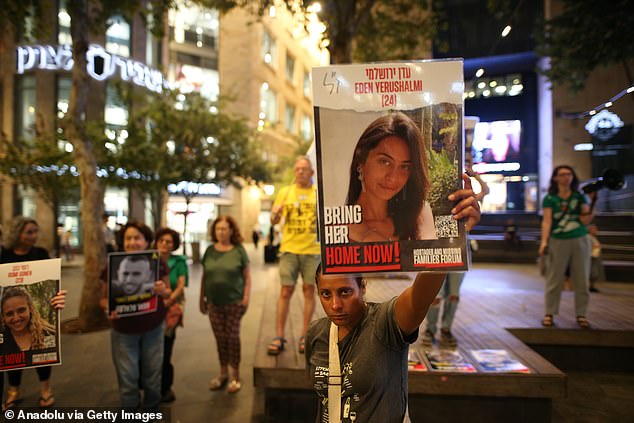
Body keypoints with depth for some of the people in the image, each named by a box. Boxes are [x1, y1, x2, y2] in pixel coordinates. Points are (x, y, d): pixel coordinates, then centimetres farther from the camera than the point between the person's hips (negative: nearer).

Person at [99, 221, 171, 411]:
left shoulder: (158, 262, -8)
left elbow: (168, 293, 2)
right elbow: (104, 298, -2)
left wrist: (162, 291, -20)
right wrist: (108, 307, -23)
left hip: (153, 327, 1)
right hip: (124, 330, -1)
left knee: (152, 374, 13)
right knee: (127, 377, 8)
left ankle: (152, 411, 36)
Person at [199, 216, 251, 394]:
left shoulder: (239, 250, -5)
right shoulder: (210, 250, 4)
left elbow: (247, 276, -2)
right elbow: (204, 276, 10)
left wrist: (246, 297, -9)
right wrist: (202, 298, 9)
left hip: (234, 302, -3)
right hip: (214, 302, 3)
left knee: (233, 337, 5)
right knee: (220, 338, 11)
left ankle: (235, 376, 18)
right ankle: (223, 373, 27)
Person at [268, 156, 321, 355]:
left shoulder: (319, 193, 7)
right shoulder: (285, 192, 9)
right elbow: (273, 221, 11)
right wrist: (275, 213, -11)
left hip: (312, 249, 0)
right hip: (289, 249, 0)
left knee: (309, 290, 4)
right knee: (286, 291, -1)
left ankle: (304, 336, 15)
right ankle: (279, 337, 6)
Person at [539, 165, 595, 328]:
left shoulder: (580, 197, 7)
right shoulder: (550, 199, 1)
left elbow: (586, 220, -3)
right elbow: (547, 221, -8)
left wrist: (593, 202, -14)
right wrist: (544, 241, -20)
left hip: (580, 241, 3)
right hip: (558, 241, -2)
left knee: (581, 279, 6)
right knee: (554, 279, 0)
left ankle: (581, 314, 17)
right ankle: (549, 314, 7)